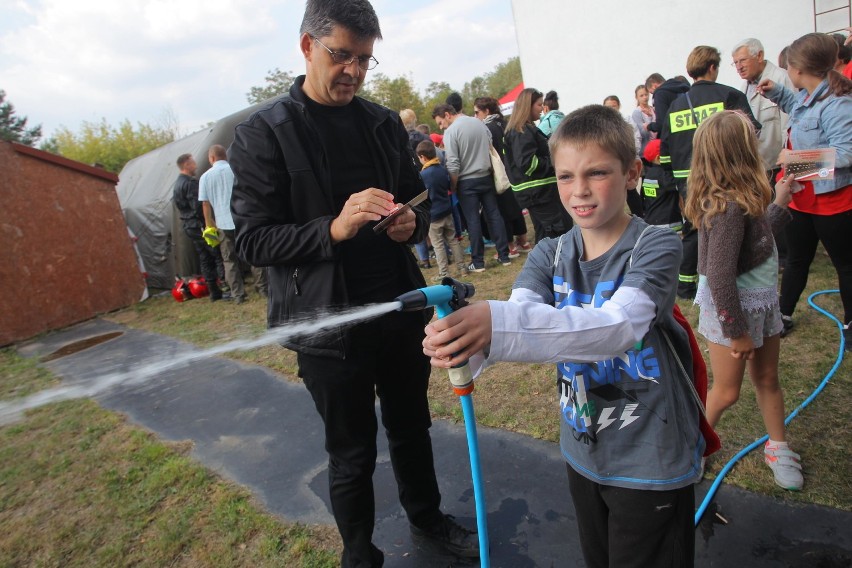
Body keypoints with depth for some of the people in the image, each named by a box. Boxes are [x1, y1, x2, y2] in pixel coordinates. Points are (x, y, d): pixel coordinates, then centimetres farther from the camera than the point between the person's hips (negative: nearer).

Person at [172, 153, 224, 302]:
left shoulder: (177, 184, 17)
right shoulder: (190, 183, -16)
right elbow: (198, 206, -21)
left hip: (188, 226, 9)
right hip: (199, 225, -9)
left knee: (205, 258, 11)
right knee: (219, 255, -4)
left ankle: (214, 292, 14)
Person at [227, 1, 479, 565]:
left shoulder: (385, 123, 7)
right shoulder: (263, 133, -7)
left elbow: (418, 198, 15)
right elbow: (252, 239, -11)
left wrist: (413, 222, -9)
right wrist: (334, 228, -27)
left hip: (402, 309, 5)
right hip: (329, 323, -4)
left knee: (412, 427, 22)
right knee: (352, 455, 11)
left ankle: (428, 519, 49)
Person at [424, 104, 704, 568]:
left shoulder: (655, 247, -18)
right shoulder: (550, 255, -3)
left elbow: (615, 327, -36)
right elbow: (515, 319, -21)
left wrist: (496, 325, -50)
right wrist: (465, 343, -44)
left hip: (651, 460, -5)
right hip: (583, 452, 5)